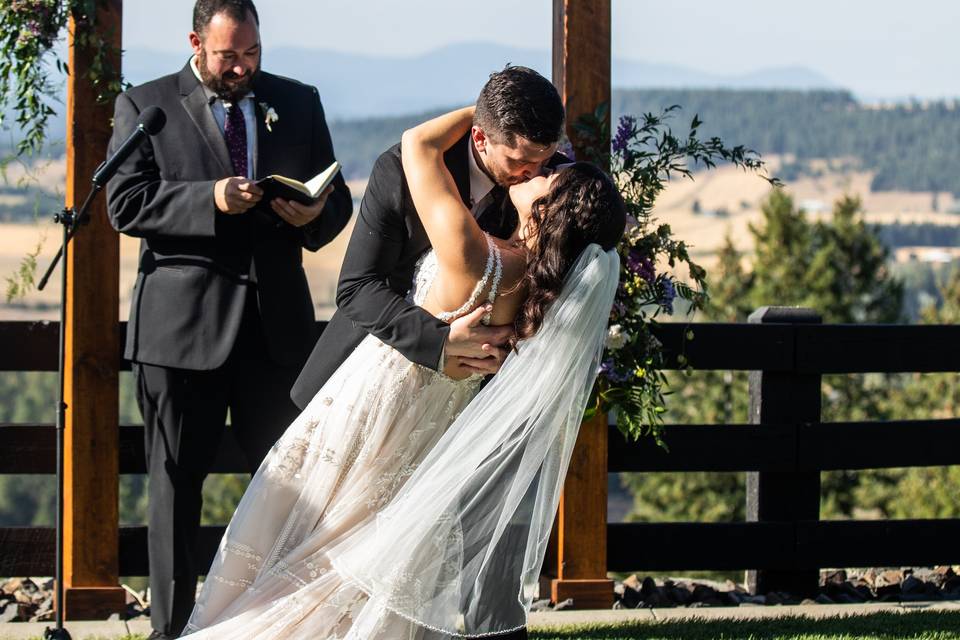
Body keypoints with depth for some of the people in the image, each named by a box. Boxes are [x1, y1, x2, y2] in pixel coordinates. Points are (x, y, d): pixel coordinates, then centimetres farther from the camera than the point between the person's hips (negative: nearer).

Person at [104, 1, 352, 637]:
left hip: (277, 322, 2)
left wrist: (315, 216, -11)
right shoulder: (144, 106, 3)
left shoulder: (299, 103, 12)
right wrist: (209, 199, -20)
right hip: (182, 323, -2)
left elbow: (337, 199, 13)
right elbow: (125, 203, -6)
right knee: (177, 483, 3)